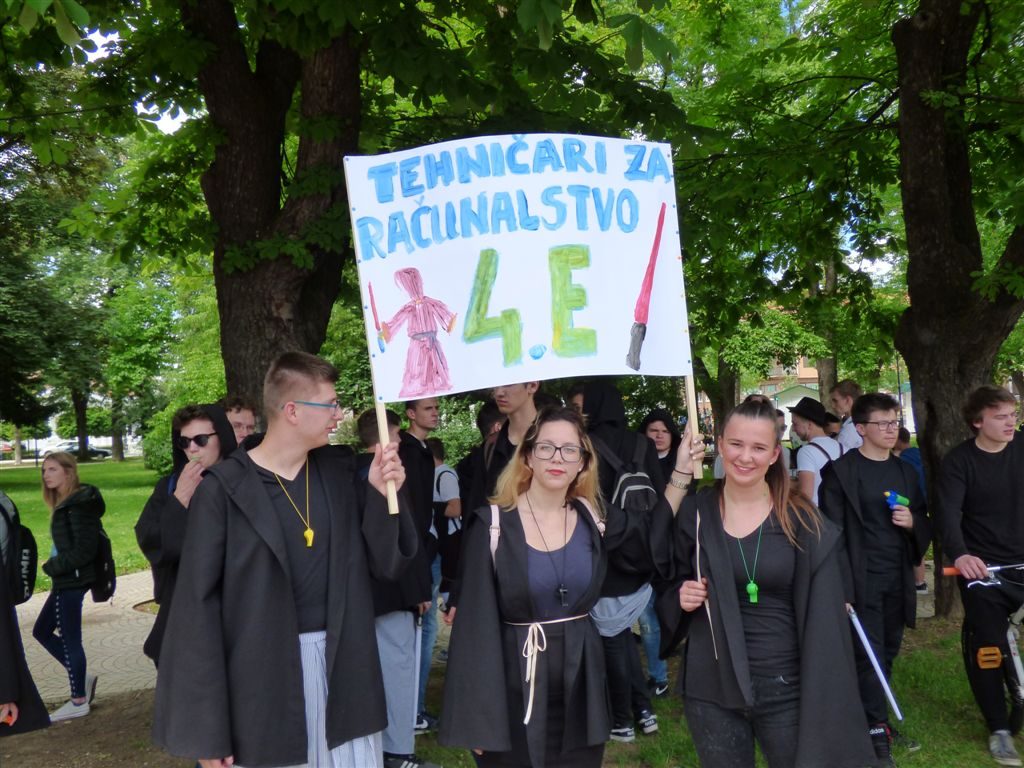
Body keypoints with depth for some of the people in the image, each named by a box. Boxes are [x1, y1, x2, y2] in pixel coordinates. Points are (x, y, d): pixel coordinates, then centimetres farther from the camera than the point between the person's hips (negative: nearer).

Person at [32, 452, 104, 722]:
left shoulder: (79, 505, -18)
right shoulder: (65, 503, 12)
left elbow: (83, 550, -22)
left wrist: (51, 567, -12)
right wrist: (55, 565, 2)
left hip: (72, 580, -10)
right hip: (67, 579, 10)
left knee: (69, 639, 1)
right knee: (41, 631, 17)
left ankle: (79, 701, 14)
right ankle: (81, 678, 26)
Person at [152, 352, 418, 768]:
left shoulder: (339, 472, 3)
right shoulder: (224, 488, -10)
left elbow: (385, 565, 5)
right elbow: (198, 604, -8)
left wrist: (381, 495, -12)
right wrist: (207, 729, -9)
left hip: (343, 666, 4)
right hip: (262, 677, -4)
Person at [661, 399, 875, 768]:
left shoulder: (800, 520, -5)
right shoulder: (693, 514, -3)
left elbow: (820, 615, -5)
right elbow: (669, 589, 9)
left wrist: (821, 699, -10)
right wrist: (680, 598, -13)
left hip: (785, 686, -1)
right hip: (710, 688, 1)